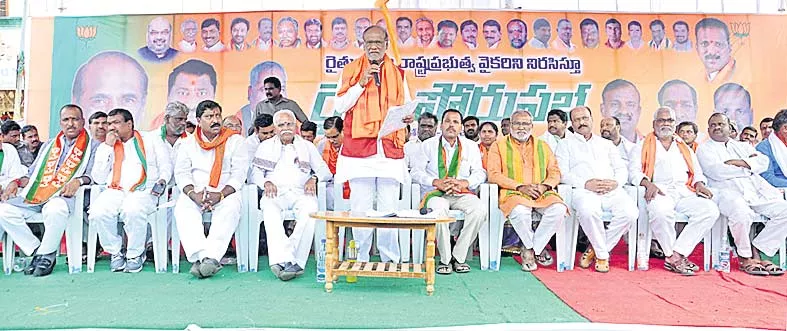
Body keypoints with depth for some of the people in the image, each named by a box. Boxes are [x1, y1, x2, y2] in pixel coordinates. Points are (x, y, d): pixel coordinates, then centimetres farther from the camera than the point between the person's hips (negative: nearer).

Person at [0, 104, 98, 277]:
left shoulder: (92, 146, 12)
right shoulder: (49, 145, 29)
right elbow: (32, 173, 27)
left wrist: (79, 180, -21)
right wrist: (16, 182, 6)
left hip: (64, 194, -6)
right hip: (36, 193, 6)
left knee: (55, 210, -40)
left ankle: (46, 254, -17)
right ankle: (36, 250, -9)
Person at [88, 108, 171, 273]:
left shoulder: (150, 140, 18)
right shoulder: (105, 147, 23)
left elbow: (166, 165, 13)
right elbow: (99, 179, 11)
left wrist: (162, 180, -9)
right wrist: (108, 147, 7)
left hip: (143, 191, -3)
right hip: (114, 191, 3)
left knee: (133, 210, -38)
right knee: (98, 211, -31)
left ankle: (135, 254, -14)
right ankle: (115, 252, -7)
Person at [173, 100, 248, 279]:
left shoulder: (235, 140, 8)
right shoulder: (189, 142, 16)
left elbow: (239, 173, -1)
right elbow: (181, 172, 6)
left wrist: (221, 195, -18)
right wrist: (193, 194, -14)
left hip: (226, 192, -2)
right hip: (195, 192, 2)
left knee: (230, 209, -35)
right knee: (183, 209, -30)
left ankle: (211, 256, -44)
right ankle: (200, 255, -42)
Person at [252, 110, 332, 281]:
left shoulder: (307, 146, 23)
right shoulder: (266, 146, 24)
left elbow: (325, 170, 16)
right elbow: (256, 172, 14)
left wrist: (314, 178, -6)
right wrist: (266, 182, -8)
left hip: (300, 192, 0)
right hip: (275, 193, 0)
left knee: (310, 209, -35)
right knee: (270, 209, -37)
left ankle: (295, 260, -38)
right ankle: (285, 260, -45)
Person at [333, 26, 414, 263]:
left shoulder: (397, 73, 15)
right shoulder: (351, 70, 10)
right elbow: (340, 106, 1)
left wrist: (408, 116, -4)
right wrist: (361, 82, -8)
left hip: (390, 148, 2)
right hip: (359, 146, -1)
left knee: (389, 208, 1)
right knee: (361, 208, 0)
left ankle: (390, 260, 10)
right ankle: (361, 260, 9)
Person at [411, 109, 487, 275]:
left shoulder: (470, 146, 18)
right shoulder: (428, 145, 11)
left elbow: (480, 173, 11)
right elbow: (416, 172, 4)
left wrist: (464, 183, -10)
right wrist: (436, 182, -13)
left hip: (462, 194, 2)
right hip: (435, 193, -2)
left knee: (480, 209, -30)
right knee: (439, 210, -38)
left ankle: (459, 257, -17)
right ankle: (445, 259, -20)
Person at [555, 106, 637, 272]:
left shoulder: (606, 144, 30)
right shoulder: (566, 144, 18)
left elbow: (622, 169, 20)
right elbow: (562, 173, 3)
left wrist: (616, 182, -5)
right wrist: (585, 183, -13)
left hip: (612, 190, 4)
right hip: (584, 190, -3)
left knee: (630, 212, -28)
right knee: (588, 211, -39)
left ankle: (595, 249, -10)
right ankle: (602, 255, -14)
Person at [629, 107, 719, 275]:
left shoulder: (685, 148, 31)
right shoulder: (644, 145, 18)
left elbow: (697, 171, 27)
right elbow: (633, 170, 4)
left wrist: (699, 183, 3)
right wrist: (648, 183, -16)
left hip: (684, 191, 5)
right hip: (659, 190, -4)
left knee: (711, 210, -25)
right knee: (661, 211, -40)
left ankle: (676, 255, -27)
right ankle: (674, 256, -23)